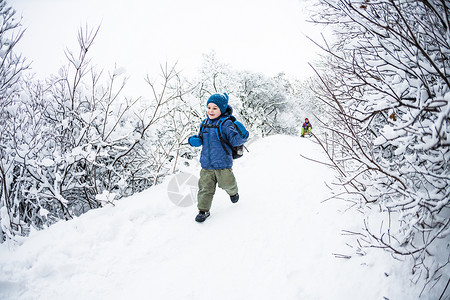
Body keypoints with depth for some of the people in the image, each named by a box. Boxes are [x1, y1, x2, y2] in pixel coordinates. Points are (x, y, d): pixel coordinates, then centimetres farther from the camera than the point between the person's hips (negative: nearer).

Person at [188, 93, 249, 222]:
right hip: (206, 164, 4)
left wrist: (242, 135, -39)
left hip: (222, 164, -4)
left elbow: (235, 140, -18)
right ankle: (203, 210, 17)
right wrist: (195, 140, -1)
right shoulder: (205, 123, 7)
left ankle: (233, 192, 48)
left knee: (227, 184, 14)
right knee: (205, 187, 5)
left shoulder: (226, 124, -13)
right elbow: (201, 137, 21)